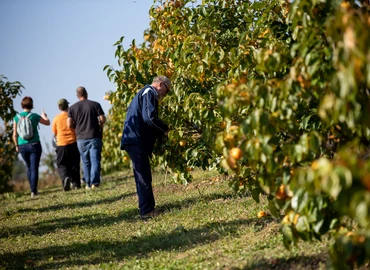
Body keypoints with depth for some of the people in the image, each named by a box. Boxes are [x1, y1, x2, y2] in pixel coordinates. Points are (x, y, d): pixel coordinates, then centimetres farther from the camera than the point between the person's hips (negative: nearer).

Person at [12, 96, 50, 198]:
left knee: (29, 168, 19)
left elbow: (15, 134, 1)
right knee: (34, 168, -1)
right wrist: (44, 116, 31)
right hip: (34, 145, -3)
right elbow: (47, 123, 11)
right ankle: (33, 190, -9)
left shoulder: (17, 117, -2)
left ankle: (32, 189, 23)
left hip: (22, 146, 3)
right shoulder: (34, 116, -7)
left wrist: (16, 145, 16)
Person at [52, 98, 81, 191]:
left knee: (61, 164, 5)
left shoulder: (56, 119, -1)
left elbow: (54, 133, 7)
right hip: (74, 143, 1)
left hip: (62, 144, -1)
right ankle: (76, 183, 7)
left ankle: (65, 177, -22)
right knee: (74, 164, 10)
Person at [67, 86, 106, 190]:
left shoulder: (72, 108, 3)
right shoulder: (95, 104, -1)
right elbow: (103, 119, -6)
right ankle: (95, 182, -16)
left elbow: (69, 125, -3)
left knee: (85, 162, 11)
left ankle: (88, 183, 12)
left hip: (81, 138, 2)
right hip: (94, 137, -2)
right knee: (95, 160, -3)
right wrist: (99, 125, 15)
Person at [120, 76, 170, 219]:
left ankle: (147, 208, 18)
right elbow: (149, 118, -20)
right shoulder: (149, 93, -7)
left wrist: (162, 133, 16)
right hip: (136, 141, -10)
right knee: (144, 176, -8)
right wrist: (166, 129, -6)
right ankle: (147, 211, -7)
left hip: (135, 141, 10)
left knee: (143, 176, 13)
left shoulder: (145, 93, 25)